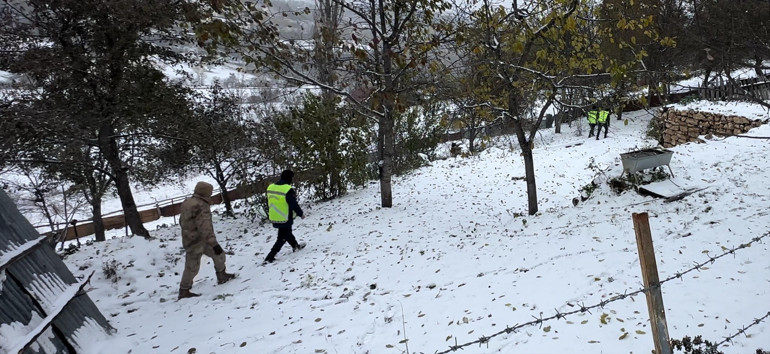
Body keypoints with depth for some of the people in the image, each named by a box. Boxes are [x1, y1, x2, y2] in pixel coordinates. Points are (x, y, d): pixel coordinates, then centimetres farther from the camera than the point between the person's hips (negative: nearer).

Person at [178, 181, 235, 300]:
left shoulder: (188, 202, 4)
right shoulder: (202, 207, -25)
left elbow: (182, 221, 17)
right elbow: (205, 228, -31)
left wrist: (188, 231, 33)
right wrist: (214, 244, -32)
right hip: (195, 243, -9)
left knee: (219, 254, 16)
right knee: (192, 267, 3)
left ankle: (222, 276, 30)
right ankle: (184, 291, 17)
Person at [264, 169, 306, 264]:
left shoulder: (270, 187, -1)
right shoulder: (288, 190, -23)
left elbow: (269, 203, 11)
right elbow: (294, 204, -17)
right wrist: (301, 214, 0)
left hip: (273, 219, 8)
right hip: (285, 219, -8)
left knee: (287, 232, 27)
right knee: (282, 238, 6)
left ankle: (296, 246, 46)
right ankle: (270, 257, 3)